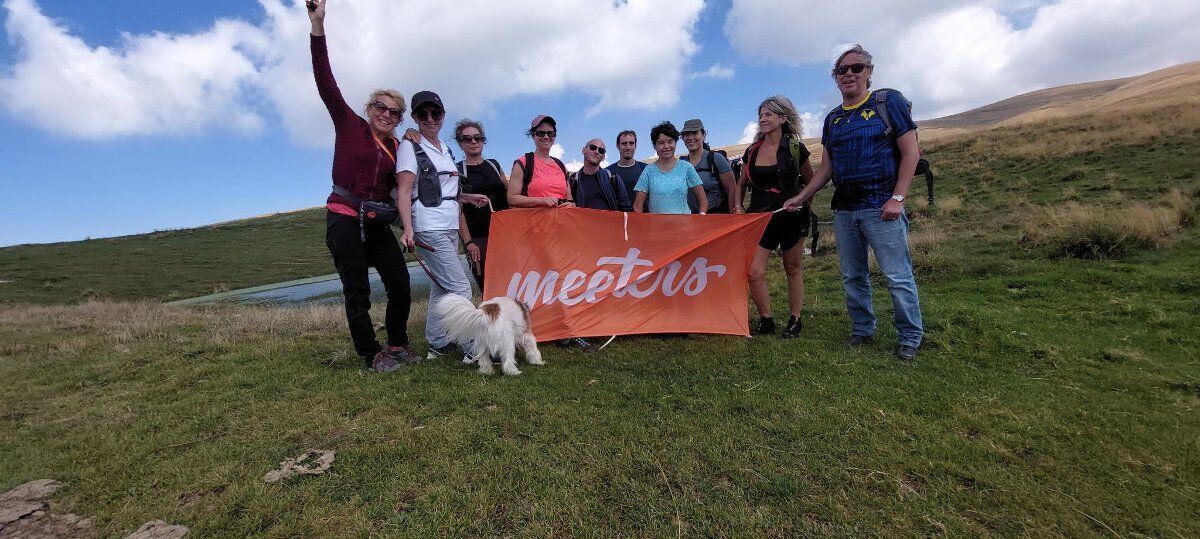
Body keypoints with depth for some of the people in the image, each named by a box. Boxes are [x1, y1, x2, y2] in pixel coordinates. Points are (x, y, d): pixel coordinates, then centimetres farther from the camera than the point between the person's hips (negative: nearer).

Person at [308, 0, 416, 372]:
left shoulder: (395, 146, 12)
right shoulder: (349, 125, 2)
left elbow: (397, 186, 11)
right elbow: (325, 83, -9)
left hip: (377, 223, 5)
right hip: (344, 219, -4)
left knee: (400, 283, 1)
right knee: (358, 292, -2)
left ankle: (397, 345, 19)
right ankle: (373, 356, 9)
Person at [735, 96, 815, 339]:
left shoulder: (795, 149, -2)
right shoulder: (752, 151, 6)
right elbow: (740, 184, 15)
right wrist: (738, 208, 3)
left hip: (791, 217, -2)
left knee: (793, 269, 9)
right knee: (754, 272, -9)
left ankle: (795, 321, 22)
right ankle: (765, 320, 9)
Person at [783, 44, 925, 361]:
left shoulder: (889, 102, 1)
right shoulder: (833, 118, 15)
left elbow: (911, 152, -4)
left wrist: (897, 198, -13)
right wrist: (800, 198, 10)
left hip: (880, 206, -5)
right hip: (843, 208, 5)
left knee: (897, 276, -3)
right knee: (852, 276, 10)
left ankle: (910, 337, 11)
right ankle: (863, 329, 23)